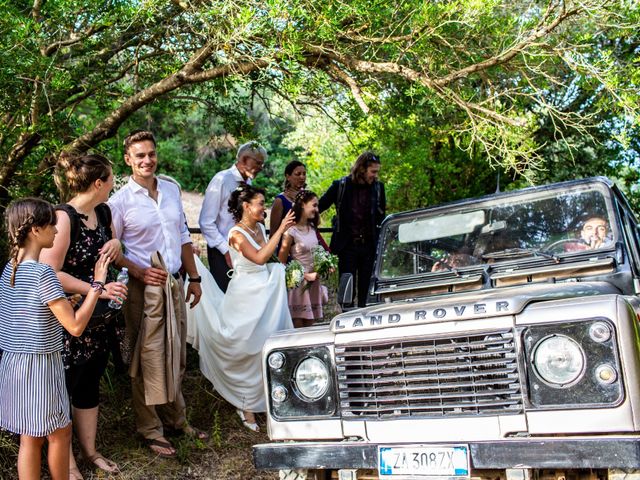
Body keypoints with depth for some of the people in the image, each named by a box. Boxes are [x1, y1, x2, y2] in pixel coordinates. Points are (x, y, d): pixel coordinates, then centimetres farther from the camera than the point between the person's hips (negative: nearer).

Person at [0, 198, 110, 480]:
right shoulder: (43, 274, -21)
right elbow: (75, 326, -20)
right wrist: (97, 284, -15)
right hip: (40, 365, -8)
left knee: (29, 437, 16)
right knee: (60, 434, 12)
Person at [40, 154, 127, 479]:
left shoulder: (104, 212, 4)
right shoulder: (64, 217, -20)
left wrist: (115, 245, -3)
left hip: (100, 318, 8)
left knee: (89, 385, 18)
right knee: (61, 388, 6)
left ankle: (90, 451, 33)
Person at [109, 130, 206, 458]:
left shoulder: (171, 190, 8)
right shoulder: (120, 200, -7)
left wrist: (193, 278, 14)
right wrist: (139, 271, -19)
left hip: (174, 284, 5)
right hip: (144, 288, -5)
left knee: (176, 355, 13)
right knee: (147, 358, 2)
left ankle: (175, 418, 29)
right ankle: (150, 429, 16)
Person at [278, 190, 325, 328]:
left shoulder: (312, 228, 9)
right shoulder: (291, 231, -14)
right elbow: (282, 262, -12)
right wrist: (306, 275, -12)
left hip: (313, 282, 7)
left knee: (309, 326, 10)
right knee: (297, 327, -3)